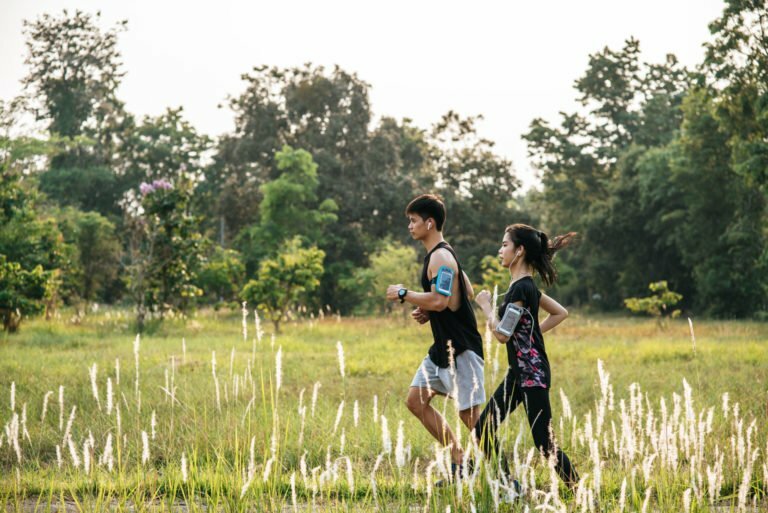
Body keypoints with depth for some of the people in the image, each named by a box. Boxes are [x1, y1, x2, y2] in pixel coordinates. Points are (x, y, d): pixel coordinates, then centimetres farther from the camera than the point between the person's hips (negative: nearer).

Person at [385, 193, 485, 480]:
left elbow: (439, 301, -30)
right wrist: (427, 312, 12)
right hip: (444, 347, 11)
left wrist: (403, 294, -16)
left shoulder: (440, 257, -17)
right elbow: (468, 293, 22)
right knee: (416, 400, 11)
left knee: (470, 414, -8)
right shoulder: (440, 254, 15)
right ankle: (460, 462, 15)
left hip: (461, 349, -11)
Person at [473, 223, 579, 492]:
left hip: (532, 375, -10)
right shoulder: (526, 286, 11)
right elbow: (561, 312, 21)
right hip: (518, 372, 10)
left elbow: (502, 334, -21)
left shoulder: (521, 288, -18)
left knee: (545, 444, -7)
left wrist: (486, 306, -8)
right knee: (482, 430, 9)